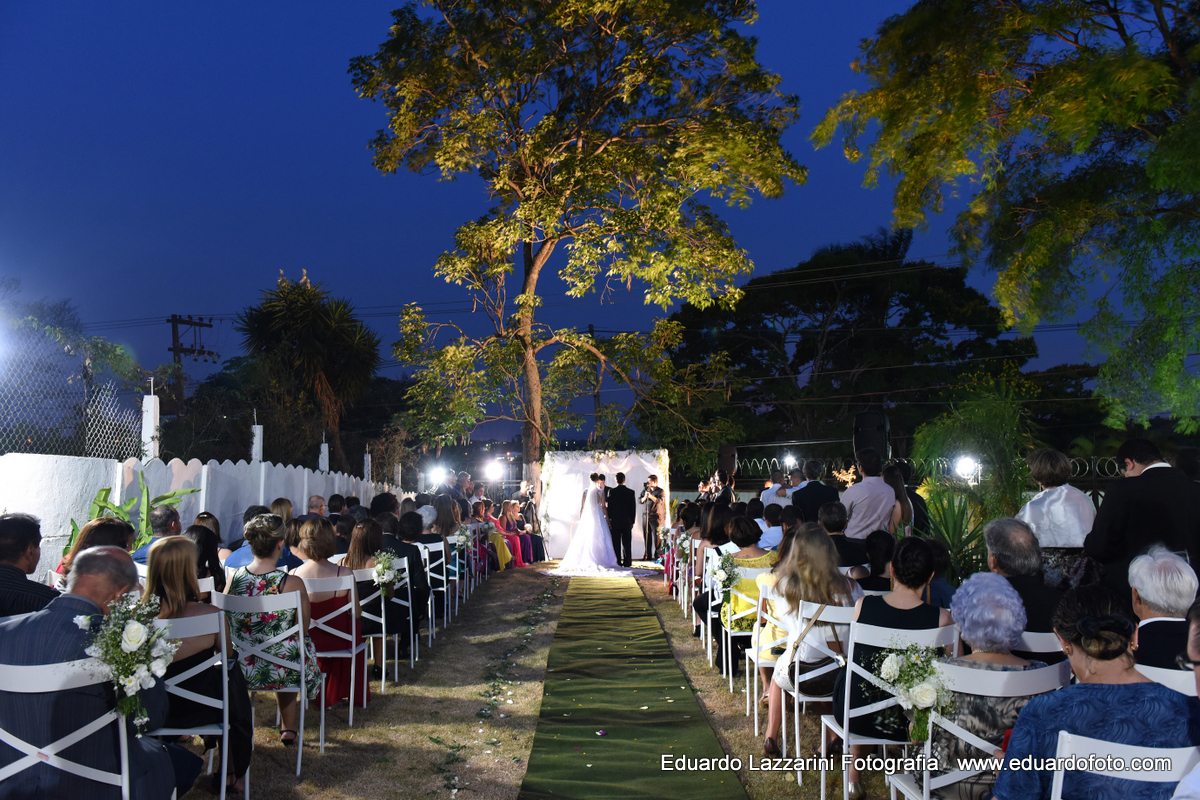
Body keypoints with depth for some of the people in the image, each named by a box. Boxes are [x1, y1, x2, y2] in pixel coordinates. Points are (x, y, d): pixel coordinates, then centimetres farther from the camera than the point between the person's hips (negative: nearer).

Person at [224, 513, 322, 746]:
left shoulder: (234, 578, -10)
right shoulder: (293, 583, -22)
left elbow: (225, 622, 6)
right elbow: (304, 628, -10)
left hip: (240, 669, 4)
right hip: (281, 672, -3)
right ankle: (289, 729, 43)